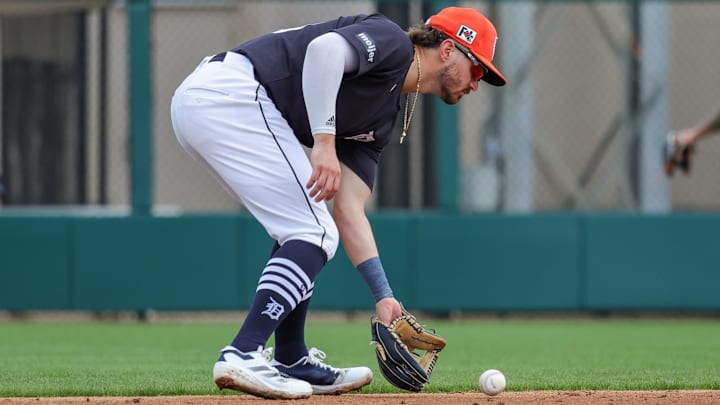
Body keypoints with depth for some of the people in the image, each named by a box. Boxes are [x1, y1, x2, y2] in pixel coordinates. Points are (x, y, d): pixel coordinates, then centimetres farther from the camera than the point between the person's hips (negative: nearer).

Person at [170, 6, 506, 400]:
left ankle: (292, 362, 24)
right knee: (315, 233, -7)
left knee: (302, 230, 20)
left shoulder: (383, 116, 24)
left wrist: (384, 297, 13)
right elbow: (324, 49, -22)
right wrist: (325, 142, -25)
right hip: (229, 93, -10)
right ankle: (243, 355, -16)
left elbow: (348, 211, 19)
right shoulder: (392, 42, -1)